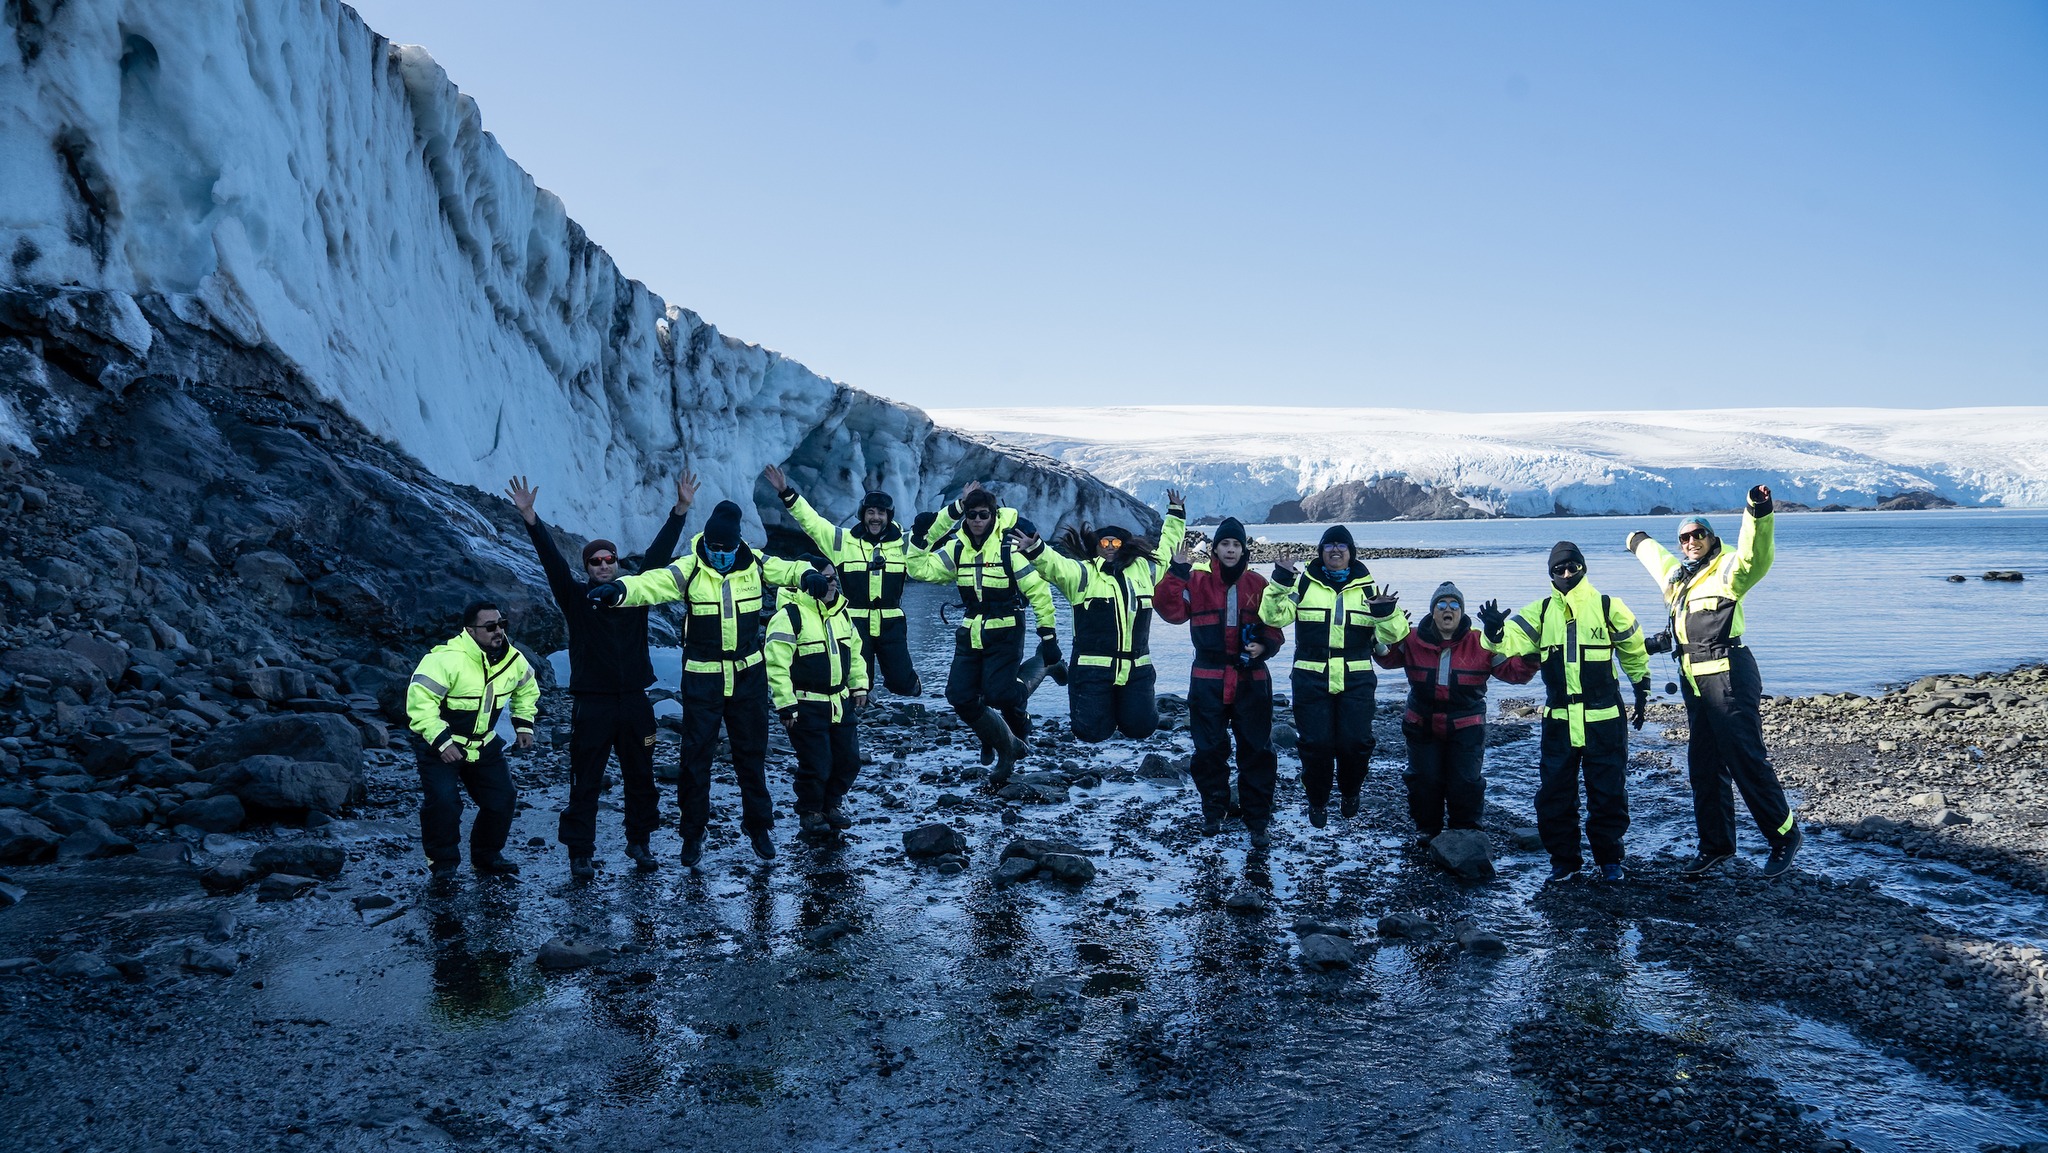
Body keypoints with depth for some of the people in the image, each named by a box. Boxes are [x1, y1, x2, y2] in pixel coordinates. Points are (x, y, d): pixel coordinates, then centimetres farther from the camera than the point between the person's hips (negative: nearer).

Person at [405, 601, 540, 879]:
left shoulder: (513, 660, -5)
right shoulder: (446, 659, -26)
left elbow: (527, 690, 18)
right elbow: (419, 700, -28)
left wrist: (524, 723, 9)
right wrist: (440, 740, -31)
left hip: (484, 745, 6)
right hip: (440, 745, -6)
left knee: (502, 799, 1)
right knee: (443, 802, -20)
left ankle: (487, 856, 24)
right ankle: (443, 863, 4)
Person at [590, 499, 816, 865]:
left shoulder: (755, 564, -3)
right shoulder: (690, 569, -13)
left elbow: (789, 569, 4)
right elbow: (653, 583, -27)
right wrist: (618, 590, -47)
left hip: (748, 674, 2)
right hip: (702, 676, -2)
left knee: (752, 752, 14)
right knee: (696, 754, 4)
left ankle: (758, 827, 30)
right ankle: (693, 832, 20)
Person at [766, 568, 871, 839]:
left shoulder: (842, 612, 9)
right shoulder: (789, 616, -16)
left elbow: (855, 652, 21)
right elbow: (777, 664, -18)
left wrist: (859, 685, 13)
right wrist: (785, 704, -20)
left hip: (841, 702, 7)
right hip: (807, 707, -7)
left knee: (848, 760, 11)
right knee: (815, 765, -2)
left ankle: (831, 804, 33)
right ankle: (810, 812, 21)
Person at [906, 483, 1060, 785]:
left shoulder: (1008, 548, -14)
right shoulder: (957, 548, 3)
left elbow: (1039, 592, -13)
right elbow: (921, 569, 2)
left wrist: (1048, 635, -14)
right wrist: (920, 537, -11)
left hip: (1004, 633, -6)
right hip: (970, 632, 6)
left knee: (997, 694, -20)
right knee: (960, 697, 0)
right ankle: (1005, 745, 21)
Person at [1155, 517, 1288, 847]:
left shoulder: (1257, 584, 5)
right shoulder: (1197, 583, 1)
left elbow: (1274, 625, 8)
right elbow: (1170, 609, -14)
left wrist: (1264, 646, -11)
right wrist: (1178, 571, -23)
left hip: (1251, 680, 0)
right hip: (1208, 681, 0)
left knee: (1257, 751, 1)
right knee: (1209, 749, 9)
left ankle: (1258, 821, 9)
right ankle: (1213, 812, 25)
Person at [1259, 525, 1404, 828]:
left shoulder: (1366, 586, 8)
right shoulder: (1304, 582, 4)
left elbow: (1389, 634, 5)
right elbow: (1274, 617, -7)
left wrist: (1385, 613, -16)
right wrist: (1280, 584, -21)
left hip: (1356, 680, 1)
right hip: (1312, 679, -1)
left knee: (1356, 743, -3)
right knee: (1316, 744, -1)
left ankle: (1350, 792, 27)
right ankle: (1317, 801, 22)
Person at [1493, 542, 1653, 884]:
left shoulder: (1608, 608, -1)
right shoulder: (1541, 612, 3)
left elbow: (1634, 650, 12)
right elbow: (1512, 638, -11)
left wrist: (1642, 691, 15)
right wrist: (1495, 634, -33)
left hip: (1604, 718, -2)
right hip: (1559, 719, 2)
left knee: (1608, 791, 5)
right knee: (1554, 792, 4)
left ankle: (1608, 858, 21)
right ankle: (1564, 859, 19)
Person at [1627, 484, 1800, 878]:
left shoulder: (1726, 571, -5)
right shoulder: (1677, 576, 18)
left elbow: (1755, 555, -27)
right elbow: (1656, 556, 41)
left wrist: (1758, 513, -43)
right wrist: (1640, 542, 60)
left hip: (1729, 679, -8)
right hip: (1696, 683, 8)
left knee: (1747, 760, -8)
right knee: (1703, 767, 13)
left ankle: (1784, 835, 6)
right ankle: (1716, 844, 22)